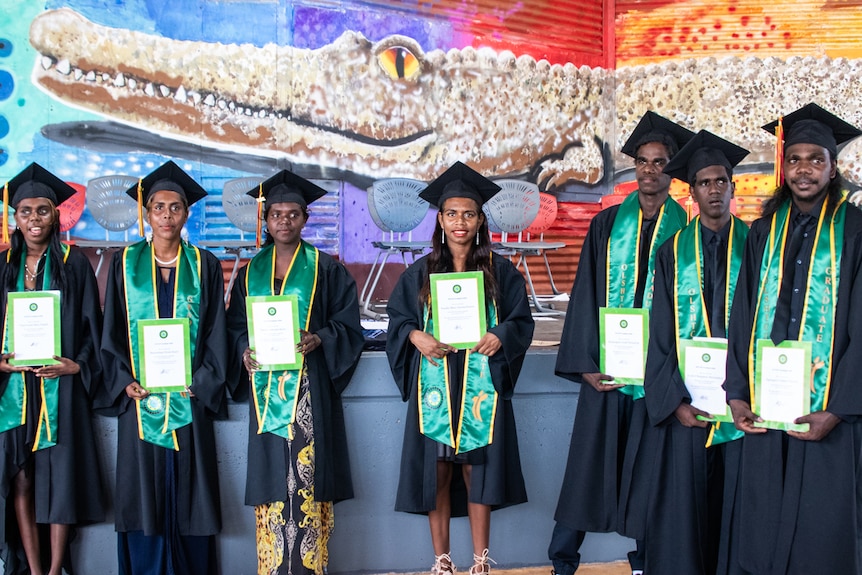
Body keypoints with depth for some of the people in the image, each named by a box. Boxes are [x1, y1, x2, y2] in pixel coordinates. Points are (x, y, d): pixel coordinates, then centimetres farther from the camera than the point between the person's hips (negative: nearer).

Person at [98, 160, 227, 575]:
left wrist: (201, 381, -8)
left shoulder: (204, 266, 5)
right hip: (138, 396, 0)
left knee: (187, 492, 3)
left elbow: (215, 332, 4)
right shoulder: (125, 263, 6)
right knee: (143, 491, 3)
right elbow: (112, 330, 5)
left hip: (189, 397, 0)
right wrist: (125, 381, -7)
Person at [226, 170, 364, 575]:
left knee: (307, 471, -6)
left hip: (309, 386, -3)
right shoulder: (251, 272, 13)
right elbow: (235, 325, 13)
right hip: (265, 385, 3)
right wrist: (244, 351, -6)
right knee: (271, 477, 2)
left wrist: (319, 339, -16)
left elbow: (348, 324, 1)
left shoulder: (326, 269, 4)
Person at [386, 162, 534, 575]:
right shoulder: (420, 273, 8)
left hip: (481, 387, -1)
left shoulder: (500, 272, 6)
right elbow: (397, 317, 8)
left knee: (477, 471, 1)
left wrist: (500, 337, -15)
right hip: (435, 387, 1)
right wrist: (416, 337, -12)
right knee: (437, 473, 2)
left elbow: (522, 321, 5)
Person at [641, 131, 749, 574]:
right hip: (685, 405, 0)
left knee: (734, 505, 5)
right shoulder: (673, 253, 5)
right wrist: (676, 401, -7)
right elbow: (660, 335, 2)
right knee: (680, 509, 2)